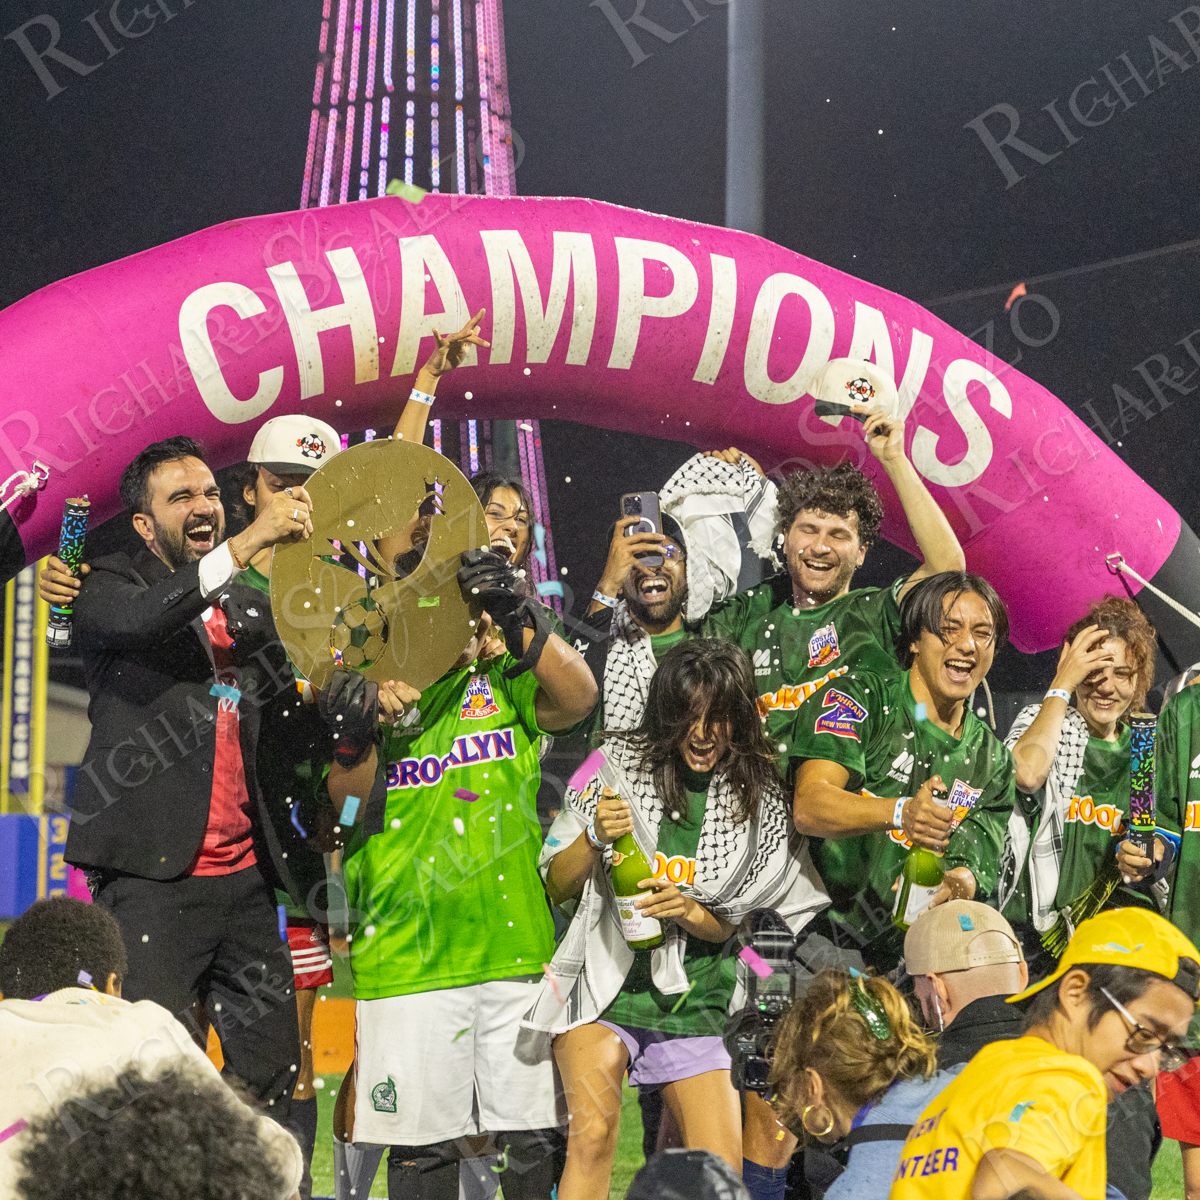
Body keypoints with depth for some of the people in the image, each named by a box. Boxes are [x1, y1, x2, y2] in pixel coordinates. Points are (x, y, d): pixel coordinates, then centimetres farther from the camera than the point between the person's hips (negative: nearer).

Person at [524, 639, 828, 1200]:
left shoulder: (759, 800, 0)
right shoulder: (617, 765, -4)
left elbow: (731, 926, 7)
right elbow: (556, 887, 1)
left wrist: (688, 911, -15)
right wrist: (595, 837, -18)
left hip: (693, 1000, 2)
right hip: (606, 981, -2)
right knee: (592, 1132, -24)